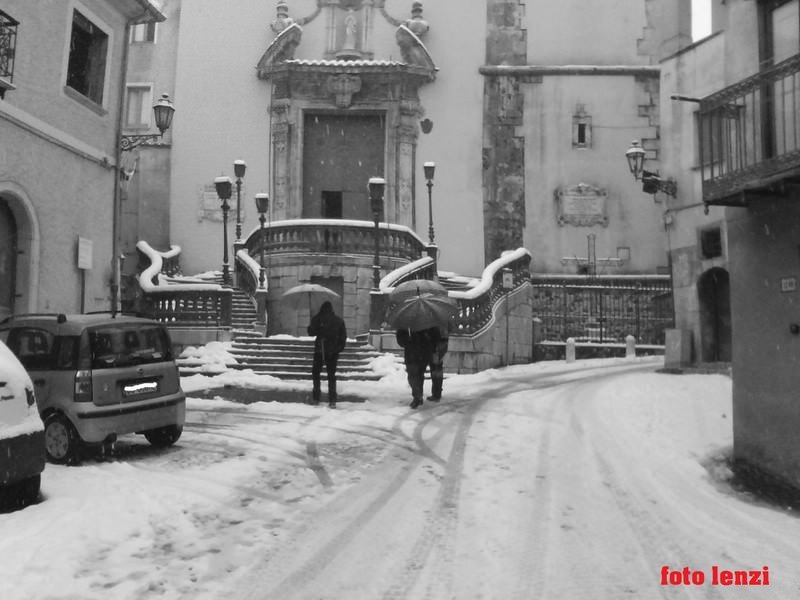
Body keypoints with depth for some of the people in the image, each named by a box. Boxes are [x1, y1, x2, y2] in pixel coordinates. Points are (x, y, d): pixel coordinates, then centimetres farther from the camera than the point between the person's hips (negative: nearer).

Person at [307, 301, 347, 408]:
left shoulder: (317, 318, -7)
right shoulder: (339, 320, 4)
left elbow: (311, 332, -7)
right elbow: (344, 336, 4)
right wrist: (340, 348, 11)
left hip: (320, 351, -3)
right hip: (333, 351, 3)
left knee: (316, 373, 13)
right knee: (331, 375, 8)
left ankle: (316, 397, 7)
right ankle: (332, 400, 3)